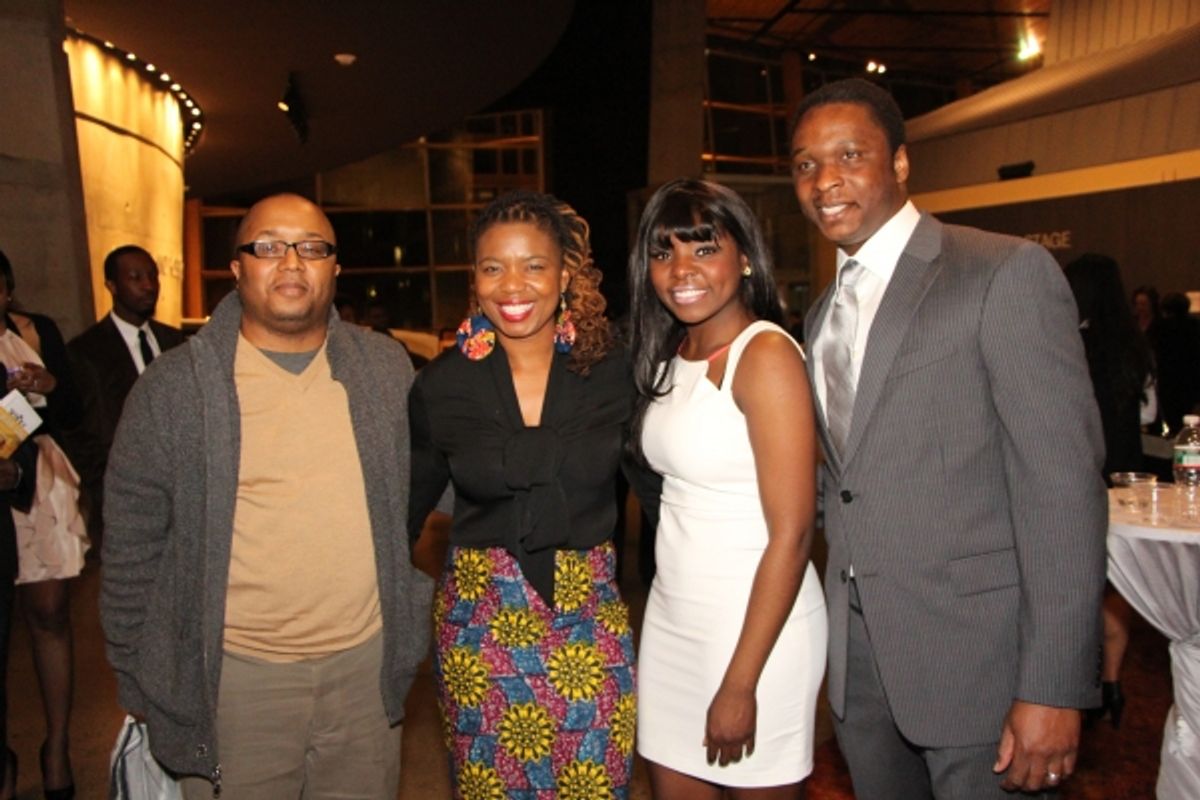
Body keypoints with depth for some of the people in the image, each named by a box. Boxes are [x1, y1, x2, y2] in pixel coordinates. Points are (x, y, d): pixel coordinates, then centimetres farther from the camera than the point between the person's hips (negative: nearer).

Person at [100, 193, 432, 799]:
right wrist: (134, 678, 3)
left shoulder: (385, 368, 1)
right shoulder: (172, 386, -6)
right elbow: (131, 542, -1)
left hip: (367, 662, 3)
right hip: (233, 675, -2)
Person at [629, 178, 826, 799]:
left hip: (758, 624, -7)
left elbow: (792, 534, -18)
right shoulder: (669, 357, 7)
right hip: (670, 618, 7)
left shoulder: (765, 353, -15)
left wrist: (740, 683, -17)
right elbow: (674, 498, 9)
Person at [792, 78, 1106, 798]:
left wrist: (1053, 687, -18)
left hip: (974, 655, -6)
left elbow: (1063, 484, -16)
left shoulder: (1007, 272, -10)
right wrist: (839, 622, 8)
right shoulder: (824, 313, 12)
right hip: (857, 657, 6)